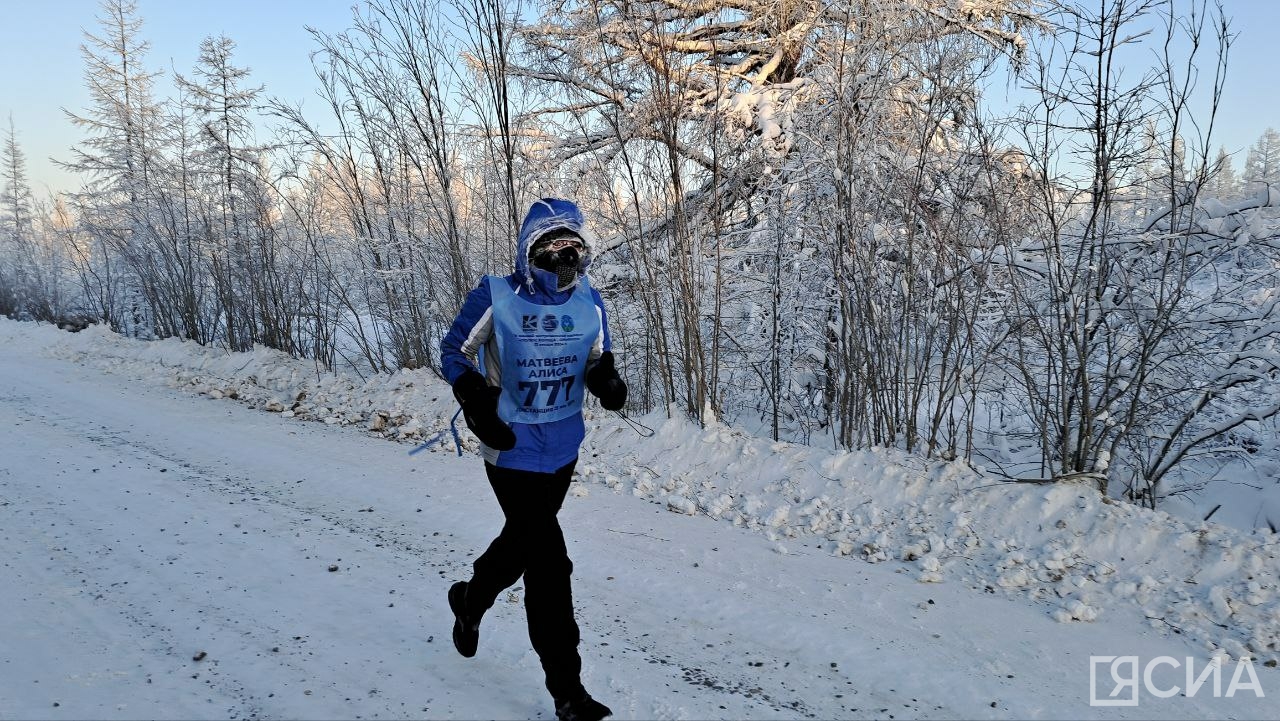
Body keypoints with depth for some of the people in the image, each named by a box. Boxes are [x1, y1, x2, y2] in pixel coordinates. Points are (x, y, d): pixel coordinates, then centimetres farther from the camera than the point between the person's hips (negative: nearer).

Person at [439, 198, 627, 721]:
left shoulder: (589, 303, 0)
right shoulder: (496, 297, -13)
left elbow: (598, 360, 11)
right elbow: (454, 352, -3)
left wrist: (608, 382, -13)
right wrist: (478, 407, -17)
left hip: (563, 447, 6)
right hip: (512, 448, -5)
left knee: (522, 539, 24)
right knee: (549, 563, -8)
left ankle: (470, 600, 55)